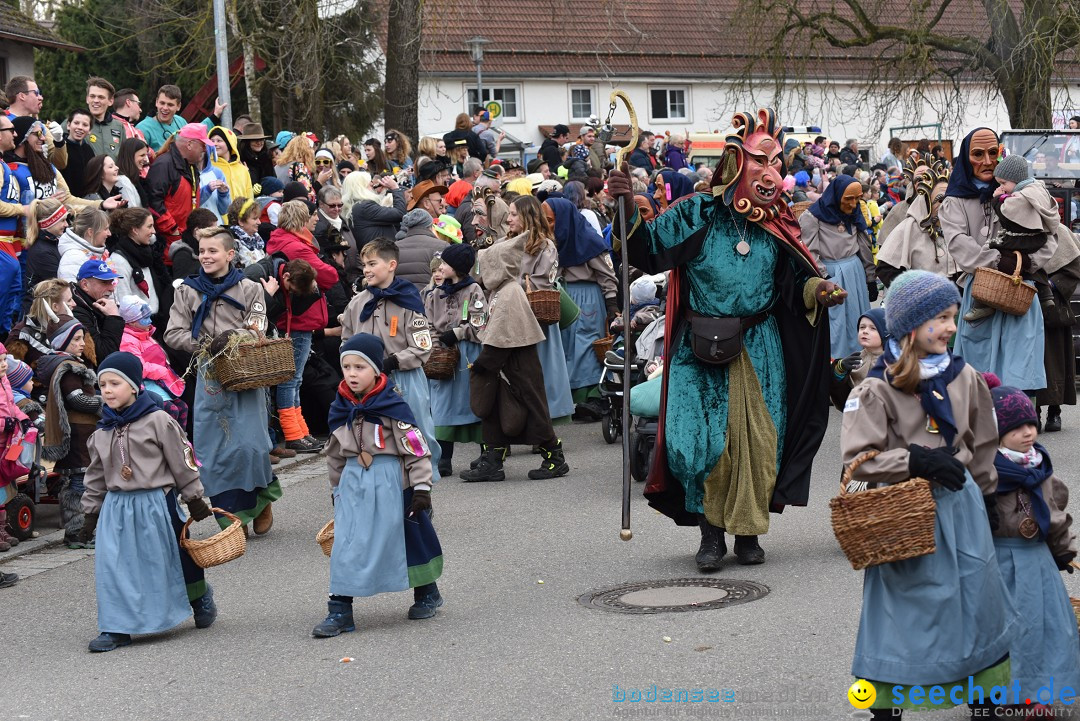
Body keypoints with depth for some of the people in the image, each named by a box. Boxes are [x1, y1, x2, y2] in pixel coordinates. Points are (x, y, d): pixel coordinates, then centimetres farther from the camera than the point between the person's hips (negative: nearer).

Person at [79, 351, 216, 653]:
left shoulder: (158, 421, -9)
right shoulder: (102, 433, 8)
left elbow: (182, 461, -4)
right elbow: (96, 477, 16)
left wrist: (195, 499, -2)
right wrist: (91, 514, 15)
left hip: (156, 504, -4)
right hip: (116, 507, 4)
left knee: (174, 559, 9)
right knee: (113, 566, -4)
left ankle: (200, 598, 37)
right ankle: (117, 628, 1)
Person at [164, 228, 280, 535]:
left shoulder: (249, 289, 4)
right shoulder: (188, 291, 8)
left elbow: (257, 331, -5)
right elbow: (173, 334, 2)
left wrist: (232, 338, -22)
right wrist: (205, 344, -12)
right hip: (209, 376, 2)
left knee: (249, 443, -10)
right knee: (213, 449, 0)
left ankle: (263, 498, 17)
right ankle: (232, 518, 10)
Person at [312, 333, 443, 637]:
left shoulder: (393, 407, -13)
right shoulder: (340, 409, 4)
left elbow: (416, 448, -11)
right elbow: (335, 455, 16)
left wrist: (421, 487, -13)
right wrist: (336, 490, 20)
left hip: (390, 482, -4)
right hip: (353, 483, 4)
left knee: (407, 538, 9)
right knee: (346, 546, -2)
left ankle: (427, 593, 32)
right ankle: (339, 610, 0)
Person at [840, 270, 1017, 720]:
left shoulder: (964, 378, 3)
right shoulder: (877, 390, -11)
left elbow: (982, 445, 14)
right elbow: (859, 458, -16)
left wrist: (987, 501, 16)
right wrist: (917, 460, -23)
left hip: (961, 505, 4)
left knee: (976, 602, 11)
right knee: (902, 608, 3)